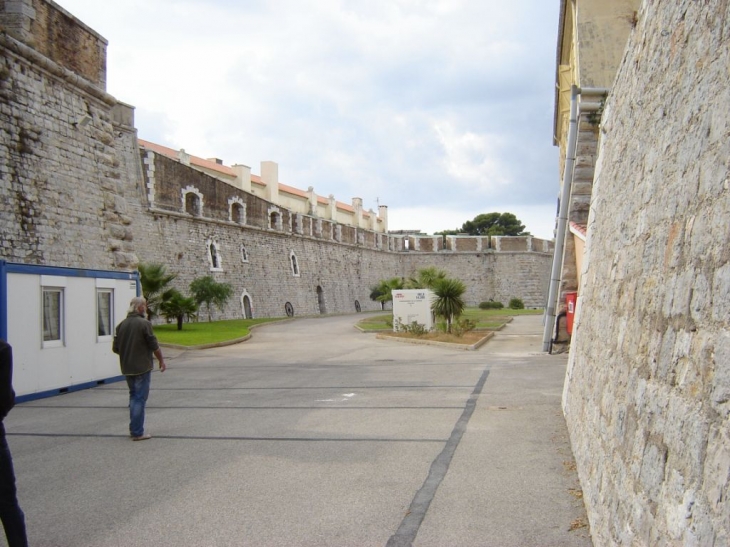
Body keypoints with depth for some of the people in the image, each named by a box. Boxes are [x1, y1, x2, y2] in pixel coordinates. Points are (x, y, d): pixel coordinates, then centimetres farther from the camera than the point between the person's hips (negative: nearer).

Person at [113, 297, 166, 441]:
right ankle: (137, 432, 1)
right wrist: (161, 360, 1)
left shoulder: (121, 325, 5)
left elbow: (115, 348, 7)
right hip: (142, 367, -6)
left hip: (127, 368, 6)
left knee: (134, 396, 20)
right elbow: (154, 346, -12)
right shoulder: (144, 324, -14)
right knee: (140, 398, 0)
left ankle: (134, 428, 23)